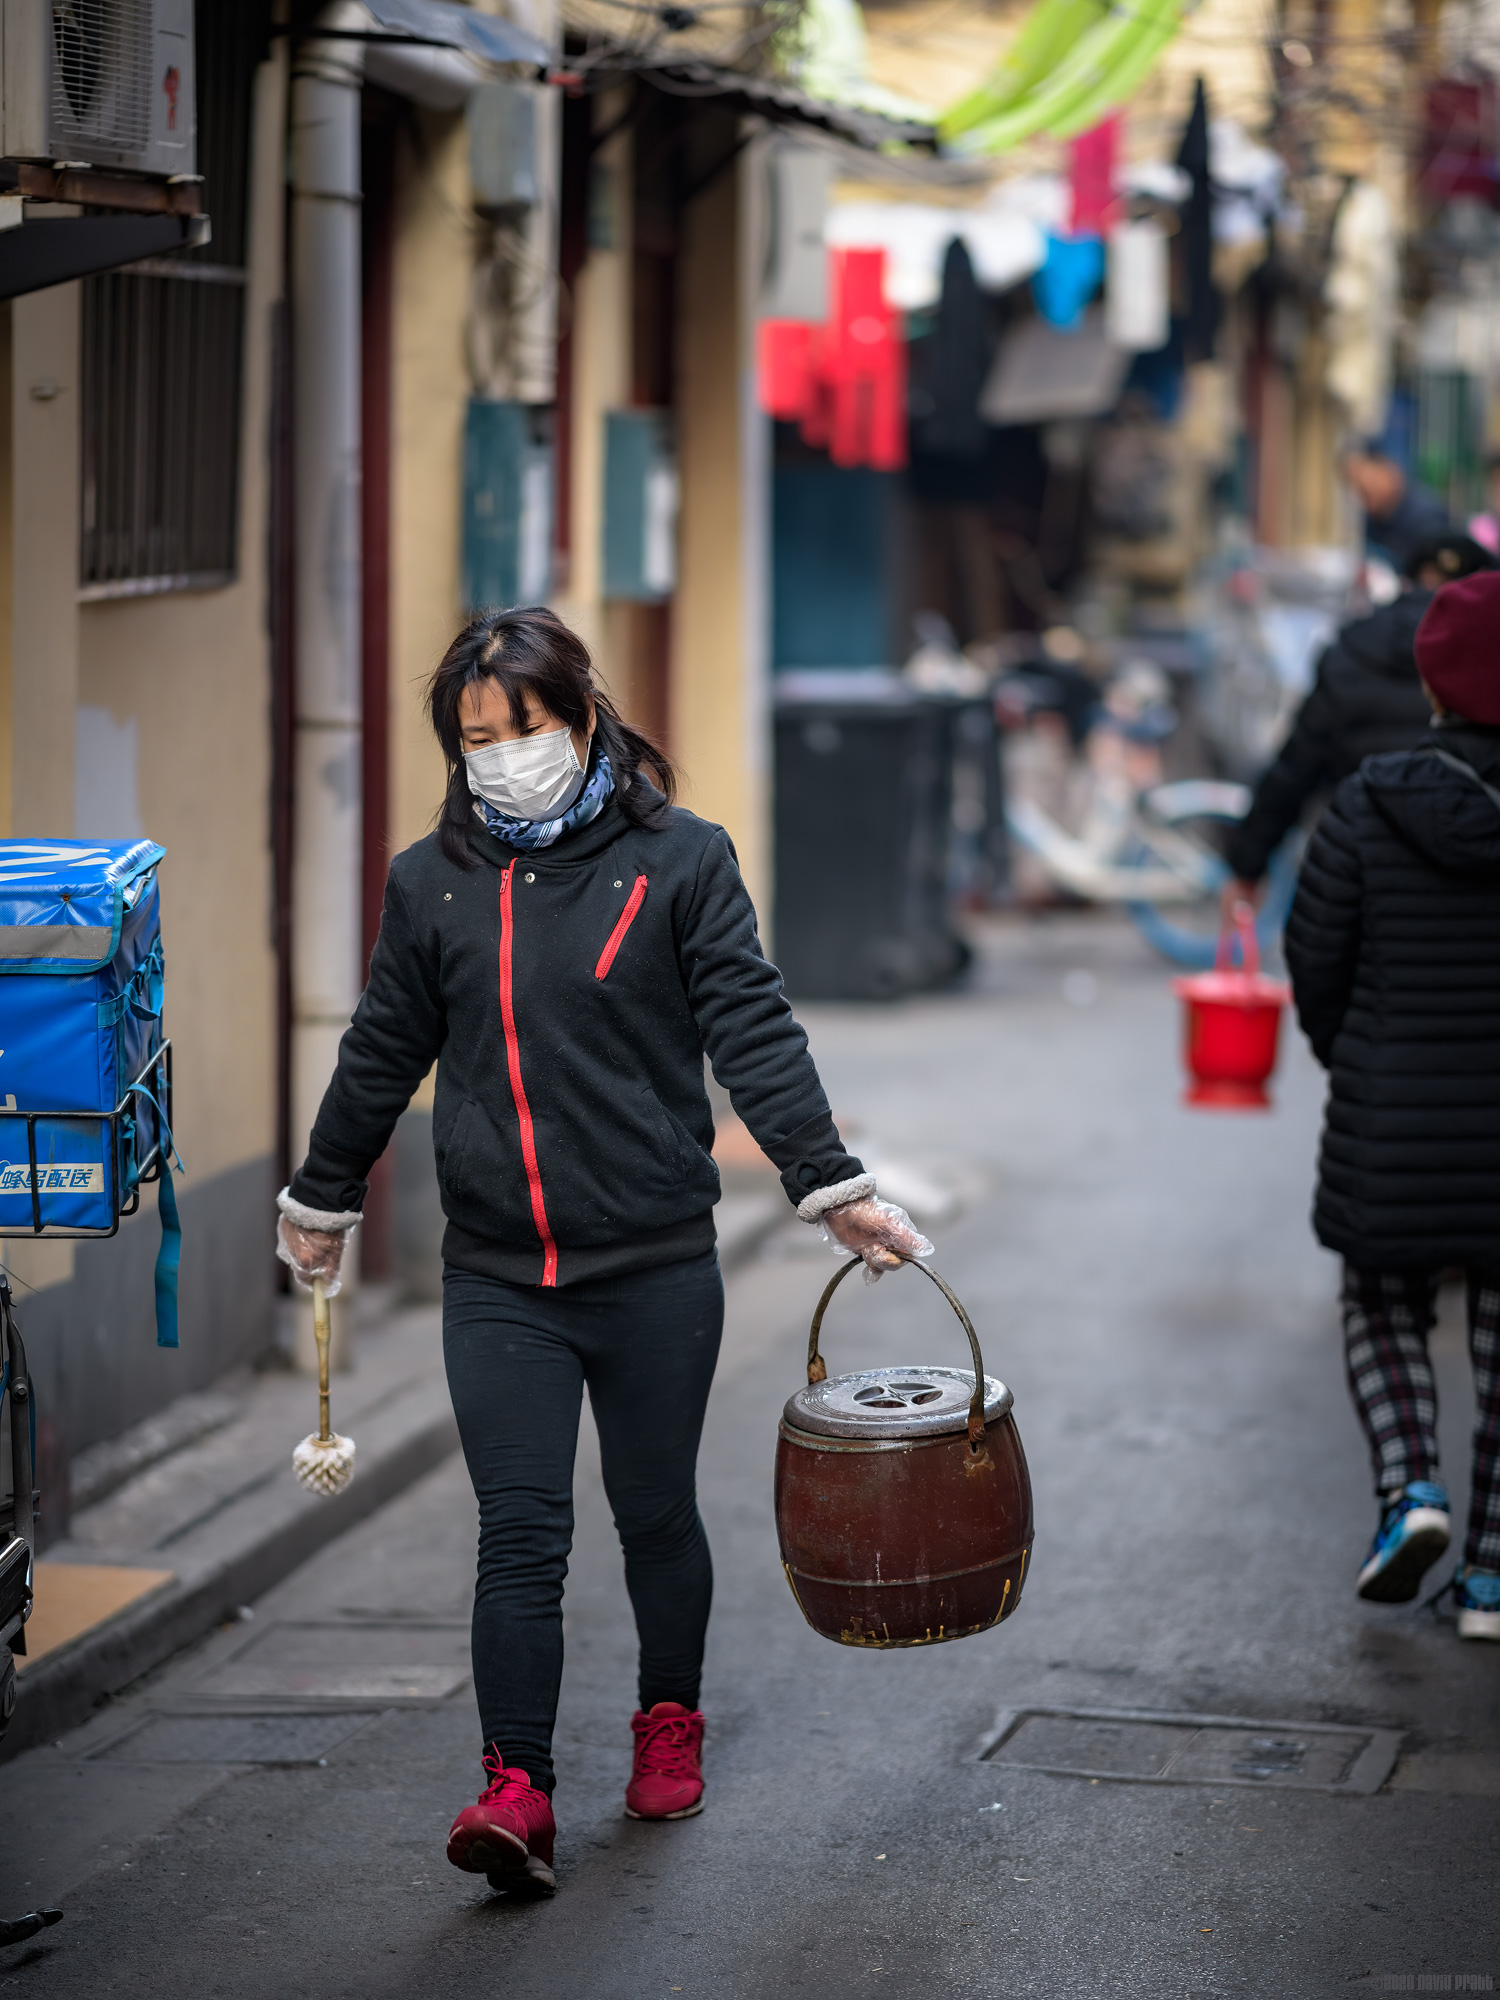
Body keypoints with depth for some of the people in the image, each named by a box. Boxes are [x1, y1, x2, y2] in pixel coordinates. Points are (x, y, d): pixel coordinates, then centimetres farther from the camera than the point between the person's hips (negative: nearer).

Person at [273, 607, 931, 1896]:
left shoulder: (680, 861, -2)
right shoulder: (432, 882, 6)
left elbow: (754, 1036, -7)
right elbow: (383, 1055, 18)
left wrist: (831, 1184, -16)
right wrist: (322, 1199, 26)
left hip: (656, 1267, -1)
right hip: (498, 1276, 1)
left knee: (656, 1514, 12)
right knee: (521, 1532, -6)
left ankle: (670, 1723, 33)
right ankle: (516, 1791, -8)